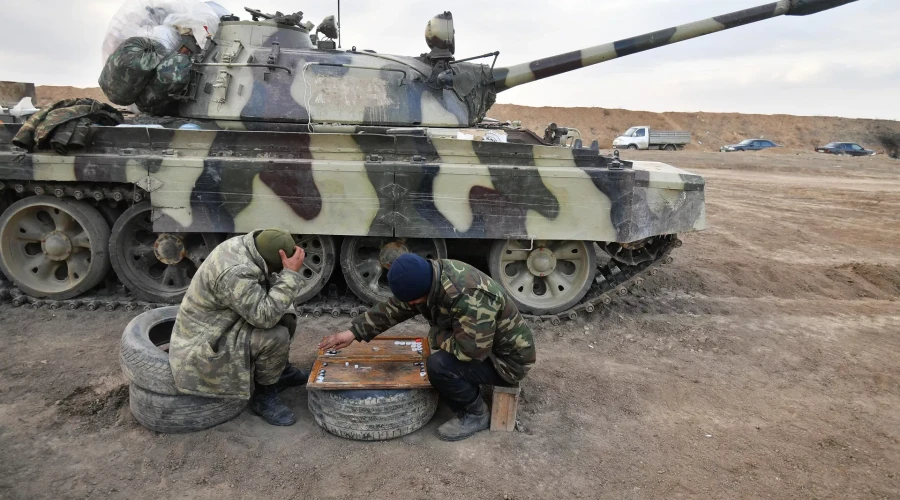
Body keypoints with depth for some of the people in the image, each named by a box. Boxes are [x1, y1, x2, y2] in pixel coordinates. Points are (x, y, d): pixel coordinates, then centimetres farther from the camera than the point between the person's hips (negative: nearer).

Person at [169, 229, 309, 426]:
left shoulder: (242, 246, -5)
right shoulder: (234, 272, -33)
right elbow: (264, 317, -34)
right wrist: (291, 274, -33)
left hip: (218, 326, 10)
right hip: (206, 345, -9)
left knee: (285, 317, 3)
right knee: (276, 336, -25)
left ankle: (281, 370, 21)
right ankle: (263, 395, -2)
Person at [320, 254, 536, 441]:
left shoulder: (471, 298, -36)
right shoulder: (431, 276, -9)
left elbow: (470, 350, -36)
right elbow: (394, 308, 2)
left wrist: (435, 336, -18)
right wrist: (355, 332, -1)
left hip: (507, 358, -9)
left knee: (439, 365, -24)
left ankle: (476, 415, -1)